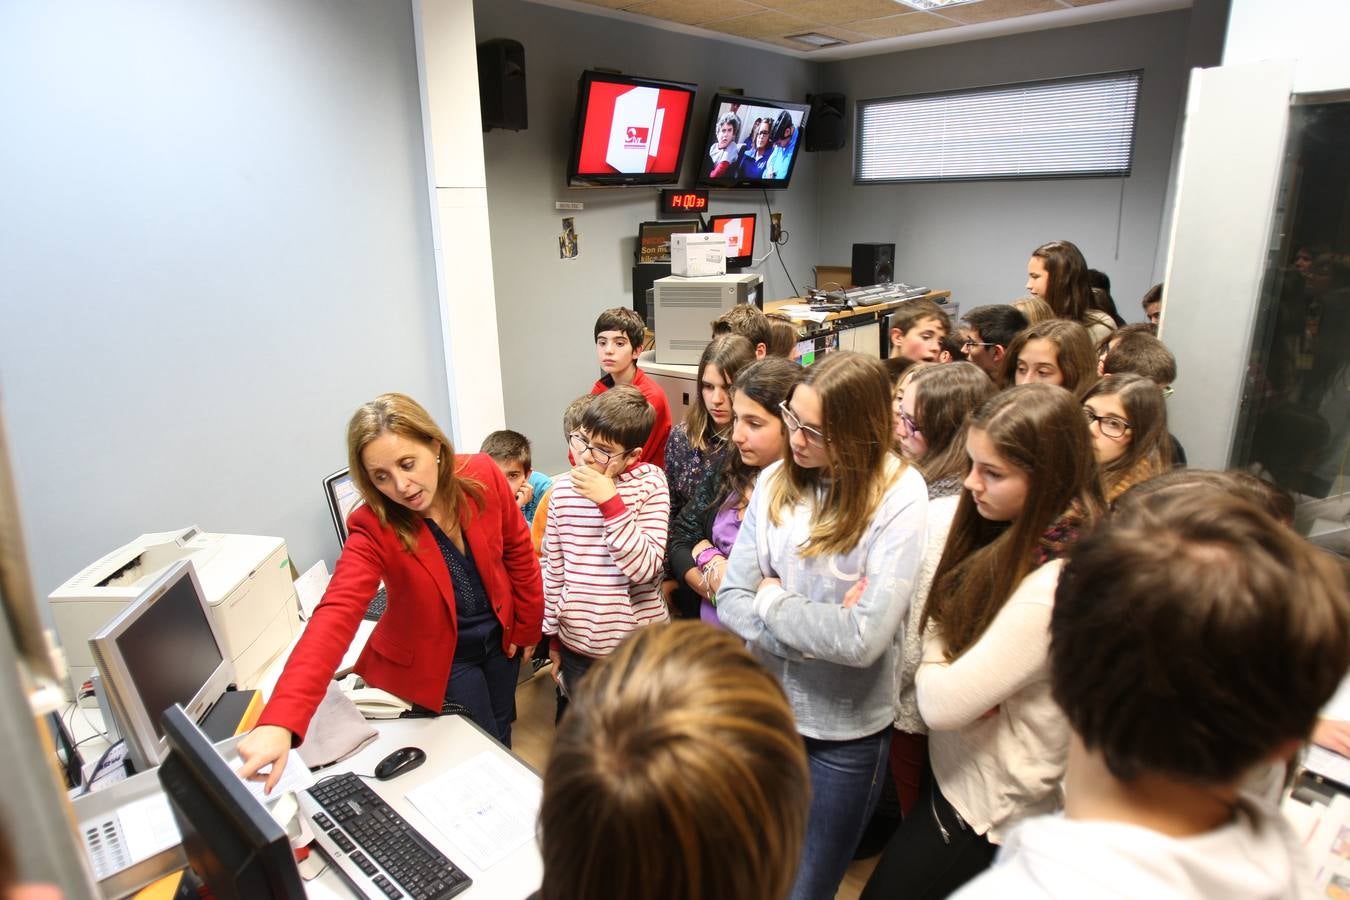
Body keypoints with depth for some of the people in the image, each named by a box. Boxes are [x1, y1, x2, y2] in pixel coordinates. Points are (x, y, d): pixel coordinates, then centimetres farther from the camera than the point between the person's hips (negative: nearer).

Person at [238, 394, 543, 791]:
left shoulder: (484, 476, -22)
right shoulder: (373, 529, -28)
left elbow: (518, 552, -8)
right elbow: (335, 616, -41)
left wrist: (528, 628, 1)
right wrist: (280, 721, -52)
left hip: (500, 635, 4)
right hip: (438, 657, -3)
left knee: (500, 735, 25)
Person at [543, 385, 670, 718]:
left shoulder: (650, 484, -12)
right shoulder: (563, 489, -3)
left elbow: (646, 568, -21)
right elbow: (553, 568, 6)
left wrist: (610, 502, -26)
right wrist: (552, 636, 11)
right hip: (577, 646, 3)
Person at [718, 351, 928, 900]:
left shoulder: (899, 497, -17)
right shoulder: (776, 482, -6)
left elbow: (863, 639, -24)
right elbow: (731, 601, -6)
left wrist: (772, 598, -12)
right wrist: (822, 628, -18)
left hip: (845, 730, -3)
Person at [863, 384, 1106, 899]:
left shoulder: (1056, 584, -31)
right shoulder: (1020, 535, -4)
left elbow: (943, 703, -28)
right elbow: (948, 626, 5)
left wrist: (931, 663, -9)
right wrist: (943, 661, -15)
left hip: (987, 810, -7)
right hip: (953, 769, 8)